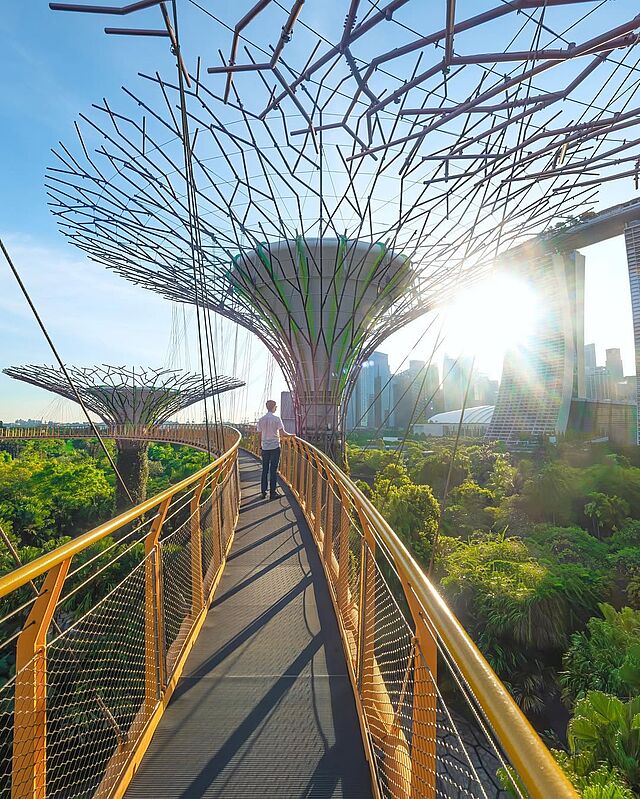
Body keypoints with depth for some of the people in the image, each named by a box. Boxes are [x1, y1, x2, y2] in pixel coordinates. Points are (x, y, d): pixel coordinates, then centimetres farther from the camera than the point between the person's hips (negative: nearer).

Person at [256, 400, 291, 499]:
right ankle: (272, 493, 6)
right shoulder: (276, 419, -10)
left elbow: (260, 435, 8)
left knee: (265, 470, 11)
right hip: (275, 447, -4)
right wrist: (291, 435, 5)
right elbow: (282, 433, -12)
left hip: (265, 447, 4)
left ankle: (263, 492, 16)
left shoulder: (261, 420, 3)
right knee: (273, 470, 2)